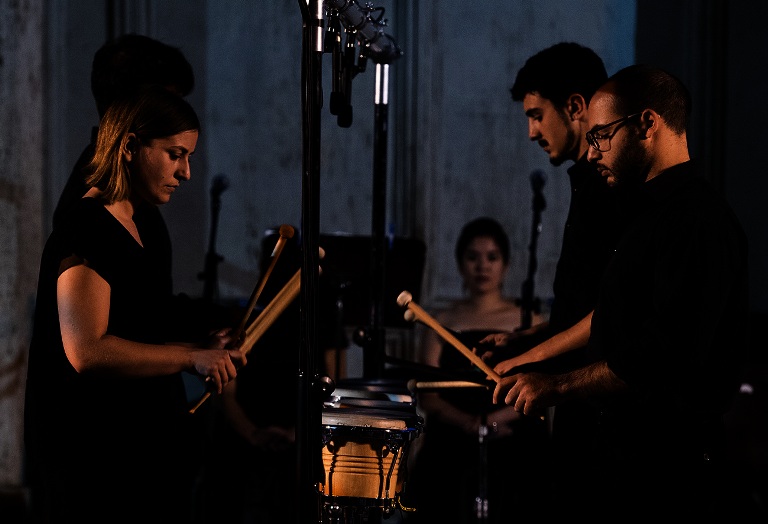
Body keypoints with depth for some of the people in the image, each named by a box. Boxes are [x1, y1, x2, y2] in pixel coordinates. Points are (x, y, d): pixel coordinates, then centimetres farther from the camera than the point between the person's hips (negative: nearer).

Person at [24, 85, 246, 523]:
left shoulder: (148, 225, 13)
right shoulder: (85, 232, -17)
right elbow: (87, 352, -27)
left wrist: (201, 345, 6)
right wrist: (192, 357, -25)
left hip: (152, 442, 10)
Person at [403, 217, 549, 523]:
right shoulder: (443, 323, 14)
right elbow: (426, 395, 5)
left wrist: (491, 420, -16)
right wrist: (469, 424, -14)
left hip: (515, 449, -1)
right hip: (451, 448, 1)